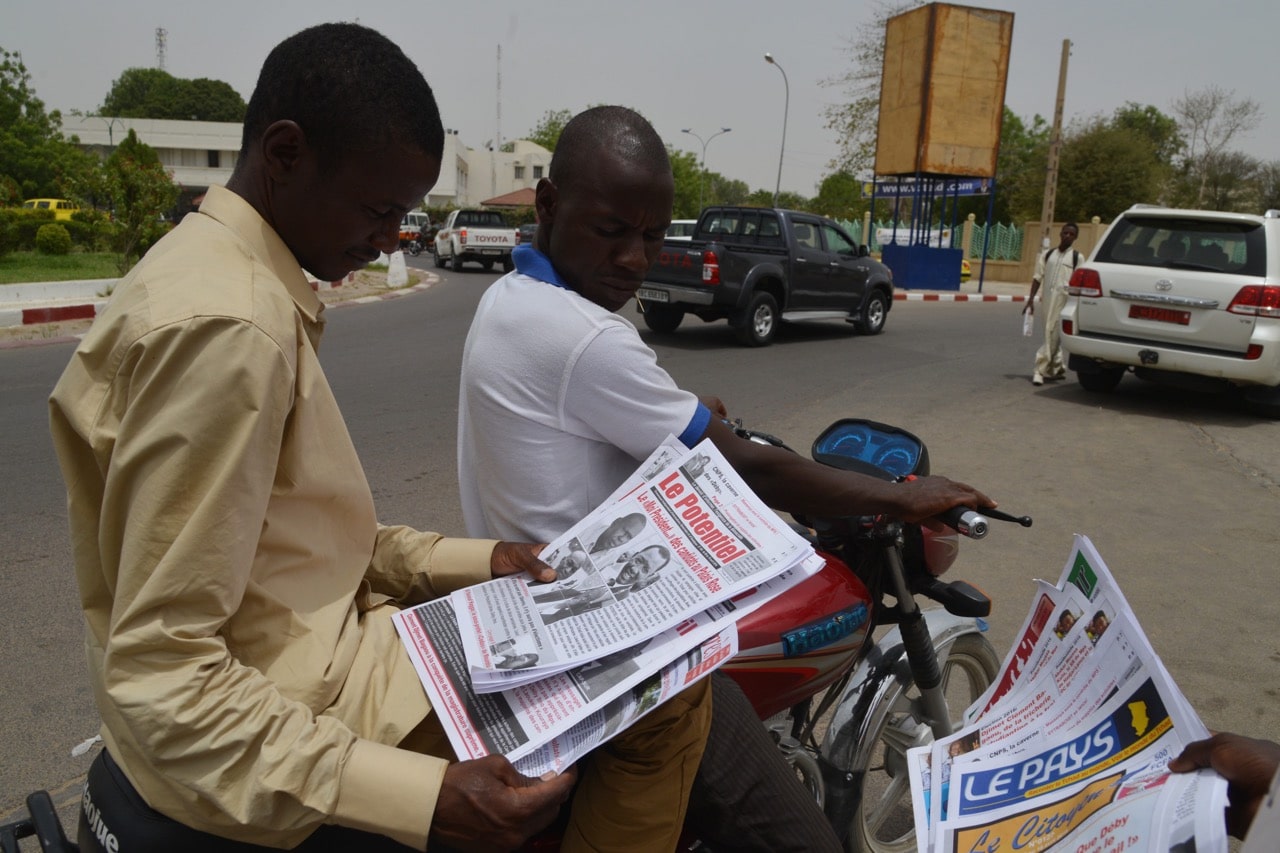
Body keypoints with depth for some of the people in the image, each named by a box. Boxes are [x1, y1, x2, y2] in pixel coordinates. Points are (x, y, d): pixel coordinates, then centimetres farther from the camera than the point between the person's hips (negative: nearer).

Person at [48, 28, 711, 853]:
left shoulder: (214, 267, 9)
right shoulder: (225, 324, -24)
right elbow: (162, 676, -25)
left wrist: (474, 560, 6)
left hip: (306, 654, 10)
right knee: (668, 691, -12)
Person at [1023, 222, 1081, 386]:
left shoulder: (1076, 257, 2)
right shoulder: (1048, 255, 12)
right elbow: (1038, 277, 11)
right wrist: (1031, 299, 3)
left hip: (1063, 300, -4)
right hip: (1047, 299, 4)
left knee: (1052, 335, -9)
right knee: (1053, 336, 13)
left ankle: (1040, 370, -8)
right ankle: (1057, 369, 27)